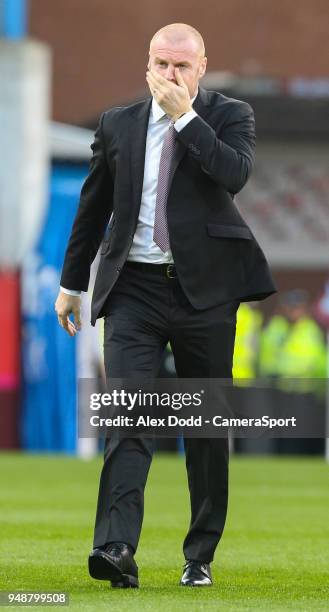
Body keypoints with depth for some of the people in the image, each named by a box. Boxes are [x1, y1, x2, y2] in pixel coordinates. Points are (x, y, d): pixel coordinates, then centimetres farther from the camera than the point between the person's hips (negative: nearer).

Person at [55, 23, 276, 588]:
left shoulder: (229, 116, 1)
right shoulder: (117, 125, 8)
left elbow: (235, 174, -19)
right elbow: (93, 208, 16)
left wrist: (186, 115, -18)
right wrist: (72, 283, 19)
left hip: (205, 288, -1)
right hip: (134, 288, 1)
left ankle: (200, 557, 16)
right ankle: (116, 550, -23)